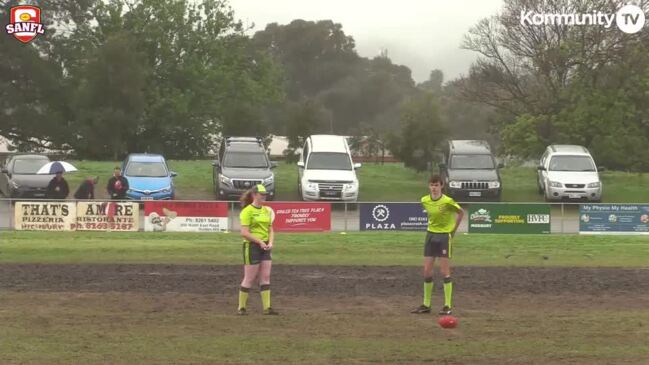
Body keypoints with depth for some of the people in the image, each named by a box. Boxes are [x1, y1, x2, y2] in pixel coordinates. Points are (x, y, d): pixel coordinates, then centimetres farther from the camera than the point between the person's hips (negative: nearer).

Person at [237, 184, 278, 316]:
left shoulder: (267, 210, 12)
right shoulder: (247, 211, -10)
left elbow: (270, 229, 17)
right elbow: (244, 233, -16)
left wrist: (270, 242, -1)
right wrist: (260, 242, -17)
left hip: (265, 247, 7)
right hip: (252, 246, -7)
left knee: (266, 277, 3)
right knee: (249, 278, -2)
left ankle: (267, 308, 5)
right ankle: (241, 307, 8)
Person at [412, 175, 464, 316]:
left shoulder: (447, 201, -16)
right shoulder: (424, 201, 0)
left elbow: (461, 212, -1)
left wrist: (453, 229, 0)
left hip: (444, 236, -5)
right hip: (430, 235, 5)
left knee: (445, 271, -5)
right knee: (427, 271, 5)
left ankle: (448, 306, 1)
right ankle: (426, 305, 14)